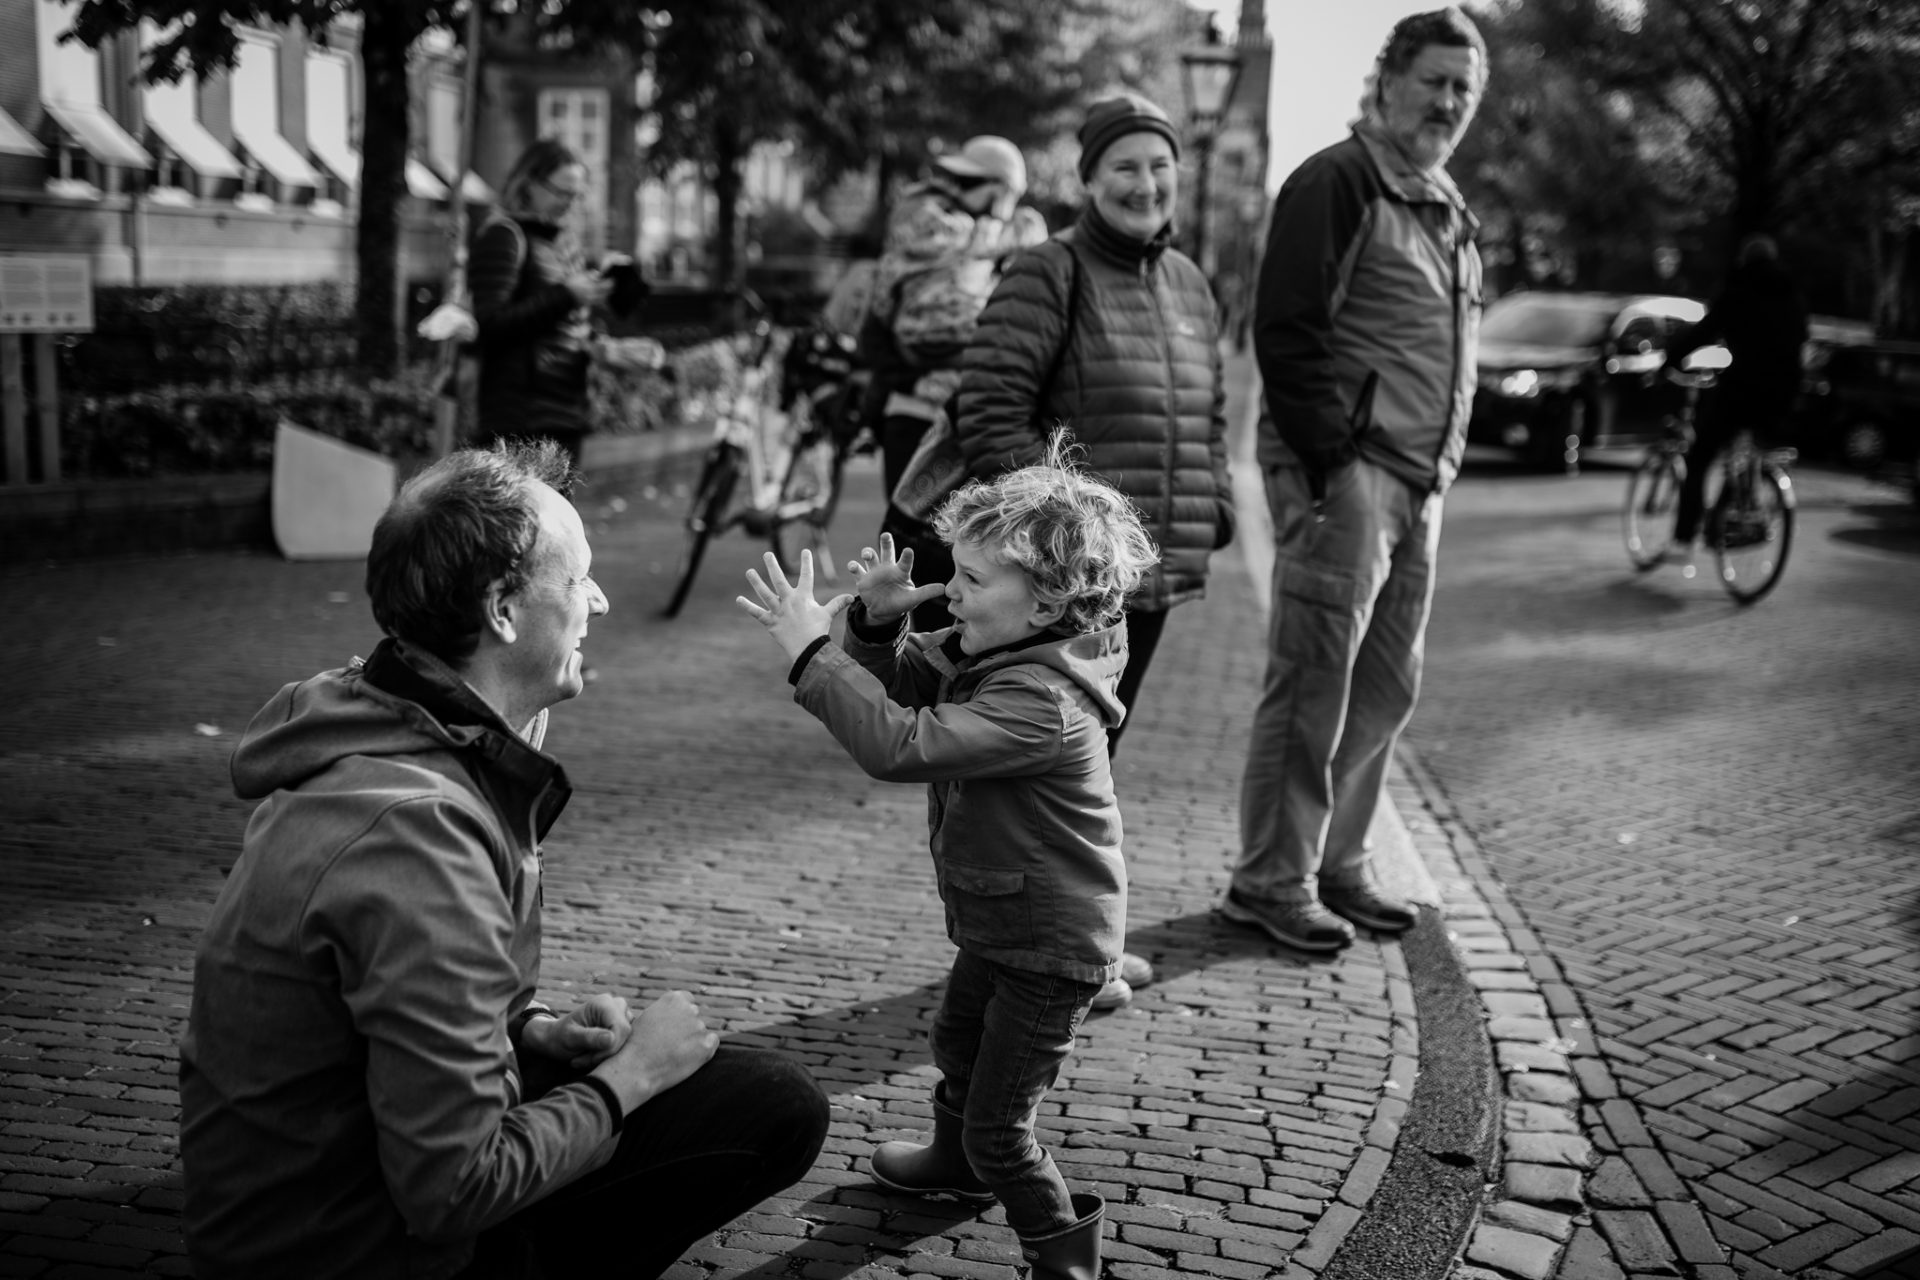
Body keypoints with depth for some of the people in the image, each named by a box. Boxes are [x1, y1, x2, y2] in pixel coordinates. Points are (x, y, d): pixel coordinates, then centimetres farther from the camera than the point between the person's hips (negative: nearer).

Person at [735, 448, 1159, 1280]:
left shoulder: (1042, 701, -34)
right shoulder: (979, 651, -5)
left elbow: (898, 745, -40)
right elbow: (900, 686, 7)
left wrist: (810, 649, -36)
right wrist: (878, 619, -13)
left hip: (1052, 946, -10)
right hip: (1002, 922, 10)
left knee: (999, 1129, -3)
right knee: (957, 1044, 32)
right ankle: (957, 1161, 58)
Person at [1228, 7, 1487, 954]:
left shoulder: (1450, 210, 21)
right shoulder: (1336, 183, -7)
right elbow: (1285, 331, -15)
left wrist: (1441, 467, 13)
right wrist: (1329, 459, -18)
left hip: (1422, 483, 9)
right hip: (1345, 472, -9)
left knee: (1386, 690, 13)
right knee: (1313, 686, -5)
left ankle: (1337, 863, 24)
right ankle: (1270, 880, 5)